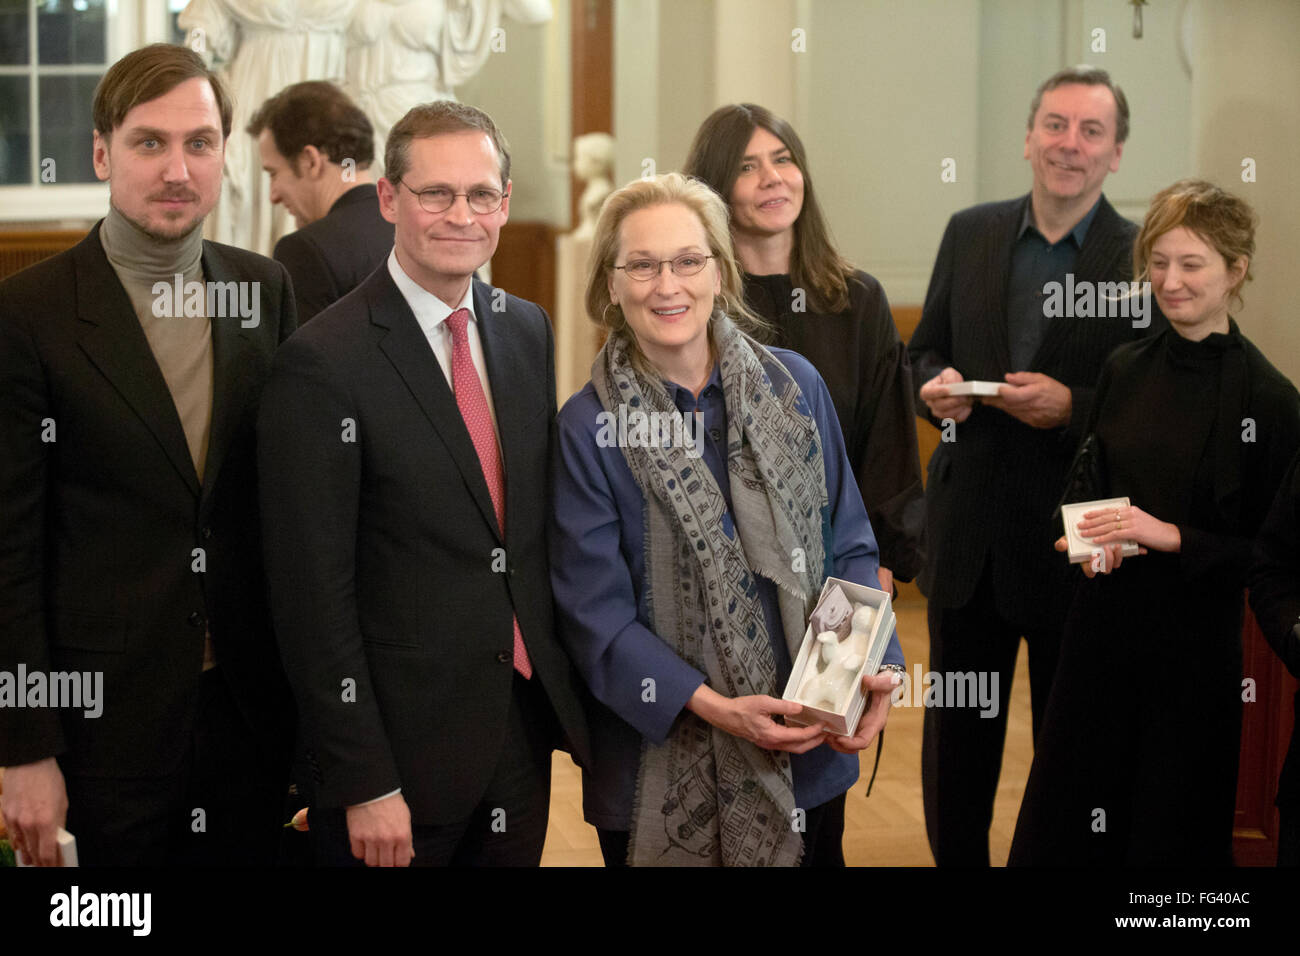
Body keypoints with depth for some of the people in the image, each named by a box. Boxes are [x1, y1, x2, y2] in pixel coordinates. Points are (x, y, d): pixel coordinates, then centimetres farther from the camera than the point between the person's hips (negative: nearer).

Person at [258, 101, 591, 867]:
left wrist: (565, 686, 10)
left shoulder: (528, 330, 7)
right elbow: (313, 595, -15)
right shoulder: (322, 364, -14)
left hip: (529, 723, 6)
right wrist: (364, 784, -16)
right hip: (402, 746, -6)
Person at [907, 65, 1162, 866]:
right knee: (956, 736, 14)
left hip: (1075, 539, -3)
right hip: (970, 530, 4)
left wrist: (1071, 406, -23)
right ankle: (955, 859, 30)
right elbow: (925, 352, 12)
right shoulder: (970, 234, 5)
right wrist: (938, 387, -9)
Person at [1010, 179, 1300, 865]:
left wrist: (1171, 537, -19)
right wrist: (1094, 537, -5)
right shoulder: (1124, 371, 5)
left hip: (1197, 636, -4)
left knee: (1172, 831, 7)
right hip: (1106, 624, 5)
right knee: (1068, 819, 10)